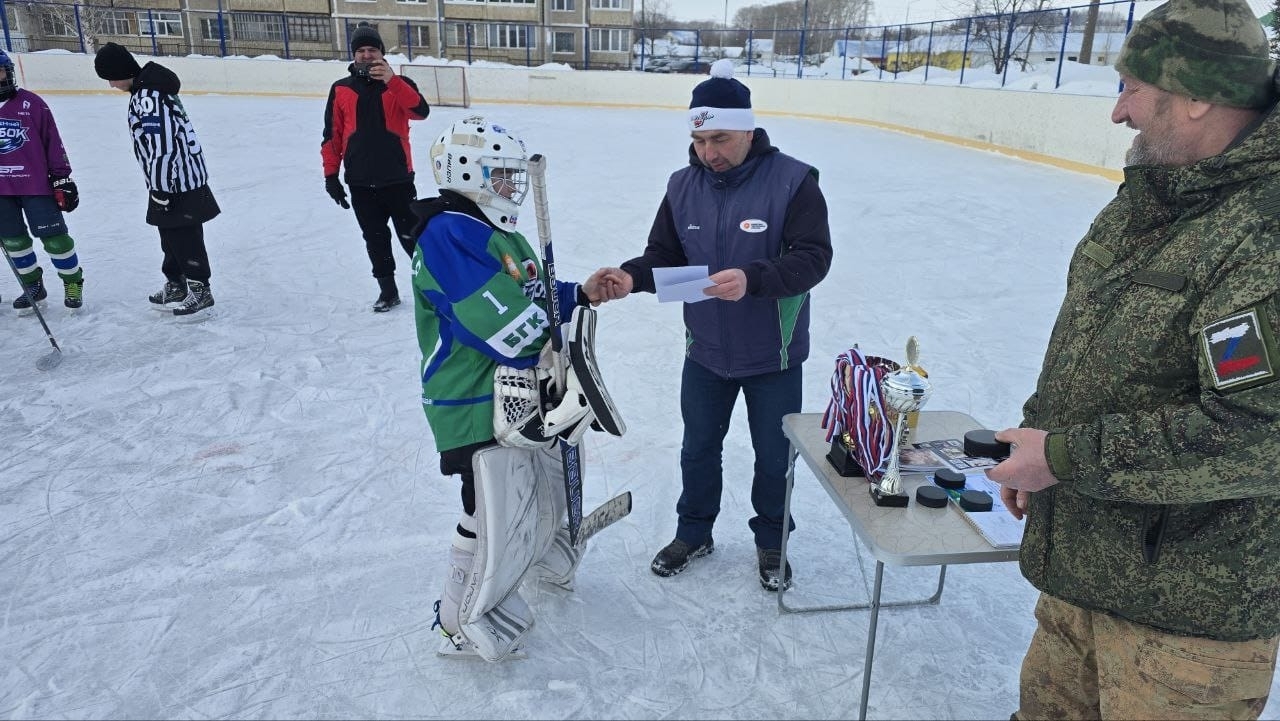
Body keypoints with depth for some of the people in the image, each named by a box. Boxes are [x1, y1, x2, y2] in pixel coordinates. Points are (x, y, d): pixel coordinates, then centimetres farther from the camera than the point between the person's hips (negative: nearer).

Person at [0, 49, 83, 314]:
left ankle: (73, 282, 16)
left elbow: (53, 144, -3)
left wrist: (62, 180, -5)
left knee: (54, 237, -1)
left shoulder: (32, 103, -6)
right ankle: (33, 286, 26)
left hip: (36, 185, -4)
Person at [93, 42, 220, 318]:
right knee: (170, 234, 19)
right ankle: (176, 285, 31)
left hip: (179, 183, -10)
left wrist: (160, 189, -19)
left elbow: (162, 148, -25)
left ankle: (200, 291, 13)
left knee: (184, 238, 1)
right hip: (172, 179, 10)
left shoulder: (148, 96, -23)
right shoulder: (147, 87, 9)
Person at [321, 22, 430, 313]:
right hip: (360, 183, 3)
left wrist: (391, 80, -28)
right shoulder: (340, 90, 5)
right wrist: (331, 175, 4)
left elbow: (421, 112, -19)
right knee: (375, 240, 10)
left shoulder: (399, 83, 1)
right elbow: (332, 136, 7)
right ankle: (388, 289, 23)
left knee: (411, 236, 3)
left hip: (398, 179, -2)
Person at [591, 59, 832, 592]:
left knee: (773, 456, 15)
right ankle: (694, 533, 43)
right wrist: (632, 276, -21)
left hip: (773, 354, -3)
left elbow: (813, 258, -24)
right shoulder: (683, 186, -3)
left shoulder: (792, 181, -17)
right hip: (705, 351, 4)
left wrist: (753, 279, -40)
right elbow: (665, 254, 0)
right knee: (698, 448, 19)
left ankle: (771, 543, 40)